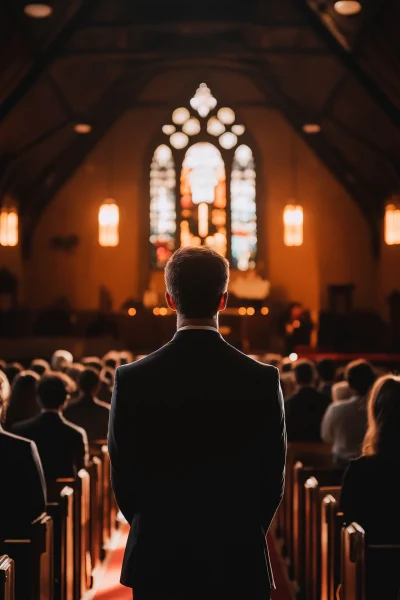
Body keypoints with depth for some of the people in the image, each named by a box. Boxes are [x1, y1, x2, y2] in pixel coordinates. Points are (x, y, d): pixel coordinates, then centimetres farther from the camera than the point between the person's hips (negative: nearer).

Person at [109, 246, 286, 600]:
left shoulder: (132, 380, -9)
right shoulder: (262, 380, -9)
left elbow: (122, 477, -1)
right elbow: (273, 478, -1)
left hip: (158, 561, 1)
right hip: (238, 562, 0)